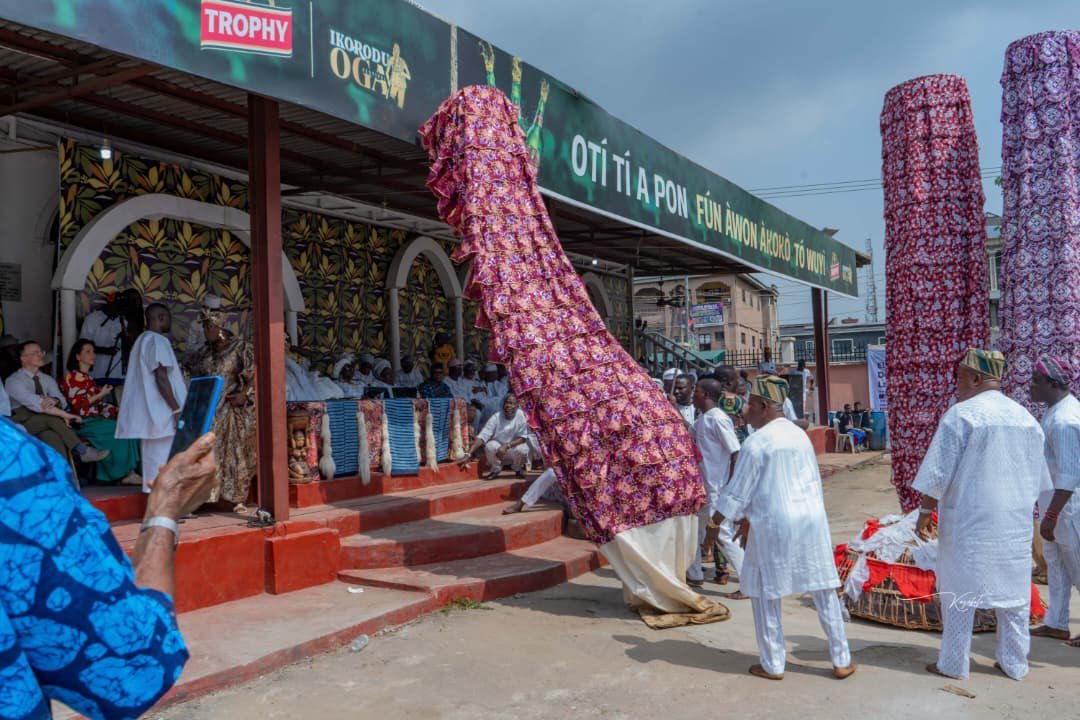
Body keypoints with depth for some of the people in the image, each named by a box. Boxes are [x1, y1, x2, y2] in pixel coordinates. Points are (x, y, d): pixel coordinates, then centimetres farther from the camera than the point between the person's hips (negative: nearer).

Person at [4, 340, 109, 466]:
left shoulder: (47, 379, 15)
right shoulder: (13, 381, -6)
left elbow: (62, 400, -1)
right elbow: (35, 403, -22)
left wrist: (55, 401, -28)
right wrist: (66, 415, -28)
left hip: (45, 426, 4)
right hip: (23, 425, -4)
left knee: (52, 437, -33)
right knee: (52, 417, -33)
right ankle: (82, 450, -33)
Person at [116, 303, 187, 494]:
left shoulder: (141, 341, 19)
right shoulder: (158, 341, -11)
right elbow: (161, 378, -19)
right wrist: (177, 410, -18)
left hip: (147, 414, 10)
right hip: (162, 415, -10)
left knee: (152, 464, 11)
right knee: (164, 469, -7)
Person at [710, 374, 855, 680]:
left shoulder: (755, 443, -12)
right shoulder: (800, 435, 9)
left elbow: (737, 492, -10)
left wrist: (714, 525, 3)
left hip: (774, 524, -6)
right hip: (811, 519, 6)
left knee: (765, 593, 8)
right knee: (824, 590, 13)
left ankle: (772, 665, 15)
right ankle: (842, 660, 21)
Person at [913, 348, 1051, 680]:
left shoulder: (961, 414, -13)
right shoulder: (1025, 417, 7)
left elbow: (939, 473, -14)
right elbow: (1037, 477, 15)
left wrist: (925, 512, -5)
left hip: (969, 520, -5)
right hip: (1015, 522, 6)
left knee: (959, 589, 4)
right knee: (1014, 590, 14)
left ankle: (954, 663, 10)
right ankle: (1014, 663, 21)